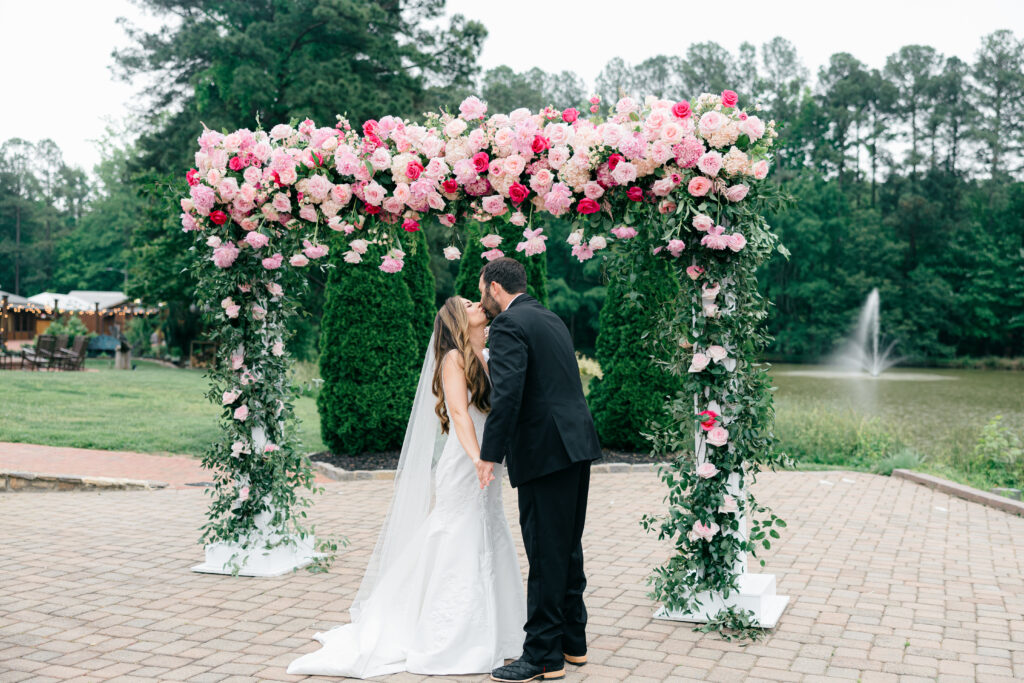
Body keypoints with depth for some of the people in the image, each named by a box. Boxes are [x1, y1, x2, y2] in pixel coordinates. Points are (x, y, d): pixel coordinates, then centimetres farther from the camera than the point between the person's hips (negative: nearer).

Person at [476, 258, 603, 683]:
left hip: (546, 452, -9)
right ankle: (572, 642, 27)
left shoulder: (509, 325, -9)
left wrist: (490, 455, -18)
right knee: (567, 549, 17)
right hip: (577, 444, 9)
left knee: (546, 554, -3)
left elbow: (508, 393, -21)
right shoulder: (551, 320, 19)